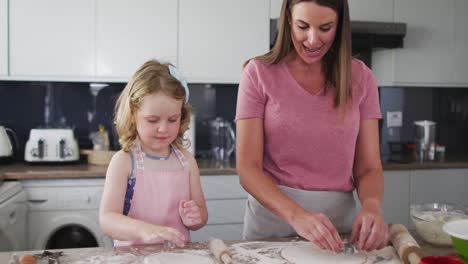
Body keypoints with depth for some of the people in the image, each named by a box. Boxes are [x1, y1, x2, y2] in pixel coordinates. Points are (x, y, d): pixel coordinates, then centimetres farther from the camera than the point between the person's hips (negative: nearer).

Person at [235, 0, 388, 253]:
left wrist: (371, 205, -23)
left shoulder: (360, 78, -2)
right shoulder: (259, 73, -9)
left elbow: (368, 167, -2)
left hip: (340, 218, 2)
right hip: (274, 215, -1)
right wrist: (296, 214, -28)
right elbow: (248, 167, -13)